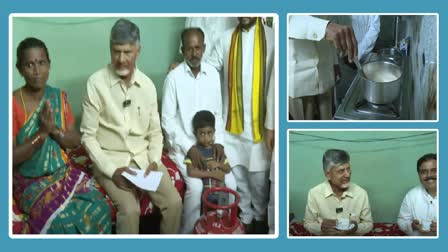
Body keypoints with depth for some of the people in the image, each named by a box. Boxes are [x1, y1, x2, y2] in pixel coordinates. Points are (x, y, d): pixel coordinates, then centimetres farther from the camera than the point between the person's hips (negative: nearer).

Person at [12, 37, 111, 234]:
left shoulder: (59, 97, 2)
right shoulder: (13, 104, -11)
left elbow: (75, 140, 2)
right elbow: (11, 158, -13)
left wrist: (54, 130, -18)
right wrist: (42, 132, -24)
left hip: (64, 173, 4)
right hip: (31, 182, -3)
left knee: (98, 209, -20)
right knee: (65, 221, -28)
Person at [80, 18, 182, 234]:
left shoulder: (147, 85, 2)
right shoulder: (96, 83, -11)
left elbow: (155, 132, 8)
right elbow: (88, 136, -9)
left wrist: (154, 161, -9)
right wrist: (112, 170, -18)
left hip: (144, 157, 4)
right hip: (110, 159, -3)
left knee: (174, 202, -13)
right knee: (130, 210, -25)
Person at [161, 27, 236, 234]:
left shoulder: (213, 74, 2)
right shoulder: (173, 77, -11)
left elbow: (217, 114, 8)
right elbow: (167, 120, -11)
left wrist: (219, 141, -7)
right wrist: (189, 148, -18)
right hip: (182, 145, -4)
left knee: (230, 184, -12)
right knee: (196, 186, -24)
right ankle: (188, 233, -1)